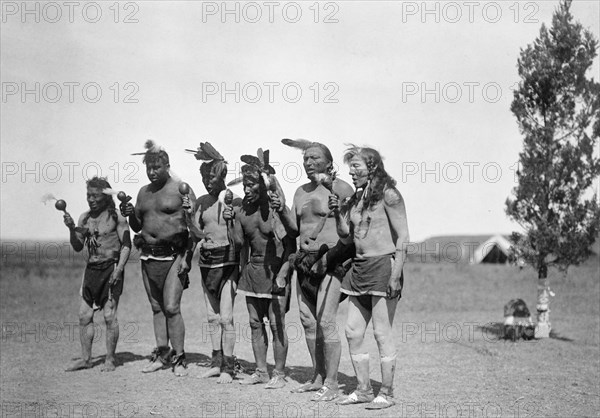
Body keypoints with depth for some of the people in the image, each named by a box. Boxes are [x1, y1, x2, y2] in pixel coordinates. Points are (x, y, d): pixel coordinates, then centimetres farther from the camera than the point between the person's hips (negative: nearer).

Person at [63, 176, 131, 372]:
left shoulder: (116, 217, -5)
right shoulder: (85, 218, 10)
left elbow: (126, 245, -7)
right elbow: (78, 247, 10)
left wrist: (118, 269, -17)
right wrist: (72, 228, -7)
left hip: (111, 267, -6)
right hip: (91, 268, 6)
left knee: (109, 315, -6)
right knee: (84, 315, 4)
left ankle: (110, 359, 2)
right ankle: (86, 358, 12)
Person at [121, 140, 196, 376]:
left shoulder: (181, 189, -6)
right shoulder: (143, 193, 14)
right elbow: (137, 226, 21)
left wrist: (187, 256, -16)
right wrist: (130, 215, -1)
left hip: (173, 255, -6)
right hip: (148, 256, 6)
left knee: (171, 308, -12)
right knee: (157, 308, 10)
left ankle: (179, 359, -6)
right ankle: (161, 354, 16)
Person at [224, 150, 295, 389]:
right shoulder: (243, 208, 5)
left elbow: (290, 244, -13)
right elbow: (240, 242, 8)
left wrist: (283, 273, -20)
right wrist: (233, 220, -4)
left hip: (275, 269, -6)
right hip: (252, 268, 6)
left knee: (276, 323, -5)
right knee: (255, 322, 10)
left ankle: (279, 374, 3)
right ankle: (261, 371, 19)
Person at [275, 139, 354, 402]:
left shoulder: (340, 188, -7)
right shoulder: (301, 192, 15)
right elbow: (294, 230, 16)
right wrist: (281, 211, 0)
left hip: (330, 259, -8)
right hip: (305, 261, 8)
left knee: (326, 321, -12)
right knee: (308, 321, 10)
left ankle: (331, 383, -7)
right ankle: (318, 377, 21)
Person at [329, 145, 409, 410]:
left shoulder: (387, 194, -9)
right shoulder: (355, 199, 14)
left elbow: (403, 236, -11)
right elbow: (346, 237, 18)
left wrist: (396, 275, -18)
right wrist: (338, 213, 1)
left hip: (383, 266, -8)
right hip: (359, 268, 8)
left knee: (382, 332, -6)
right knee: (353, 331, 7)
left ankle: (387, 393, 2)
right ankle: (363, 390, 16)